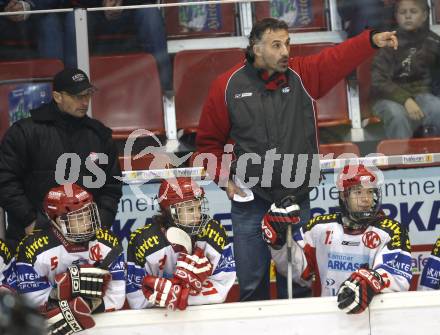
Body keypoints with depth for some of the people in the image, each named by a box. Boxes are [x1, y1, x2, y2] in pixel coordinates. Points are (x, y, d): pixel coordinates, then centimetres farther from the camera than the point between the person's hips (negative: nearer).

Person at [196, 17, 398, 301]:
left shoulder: (304, 75, 0)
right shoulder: (228, 85, -3)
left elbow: (340, 57, -17)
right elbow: (209, 140, 5)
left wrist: (372, 41, -34)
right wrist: (224, 177, -7)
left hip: (296, 198, 2)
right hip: (250, 200, -2)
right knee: (251, 283, 5)